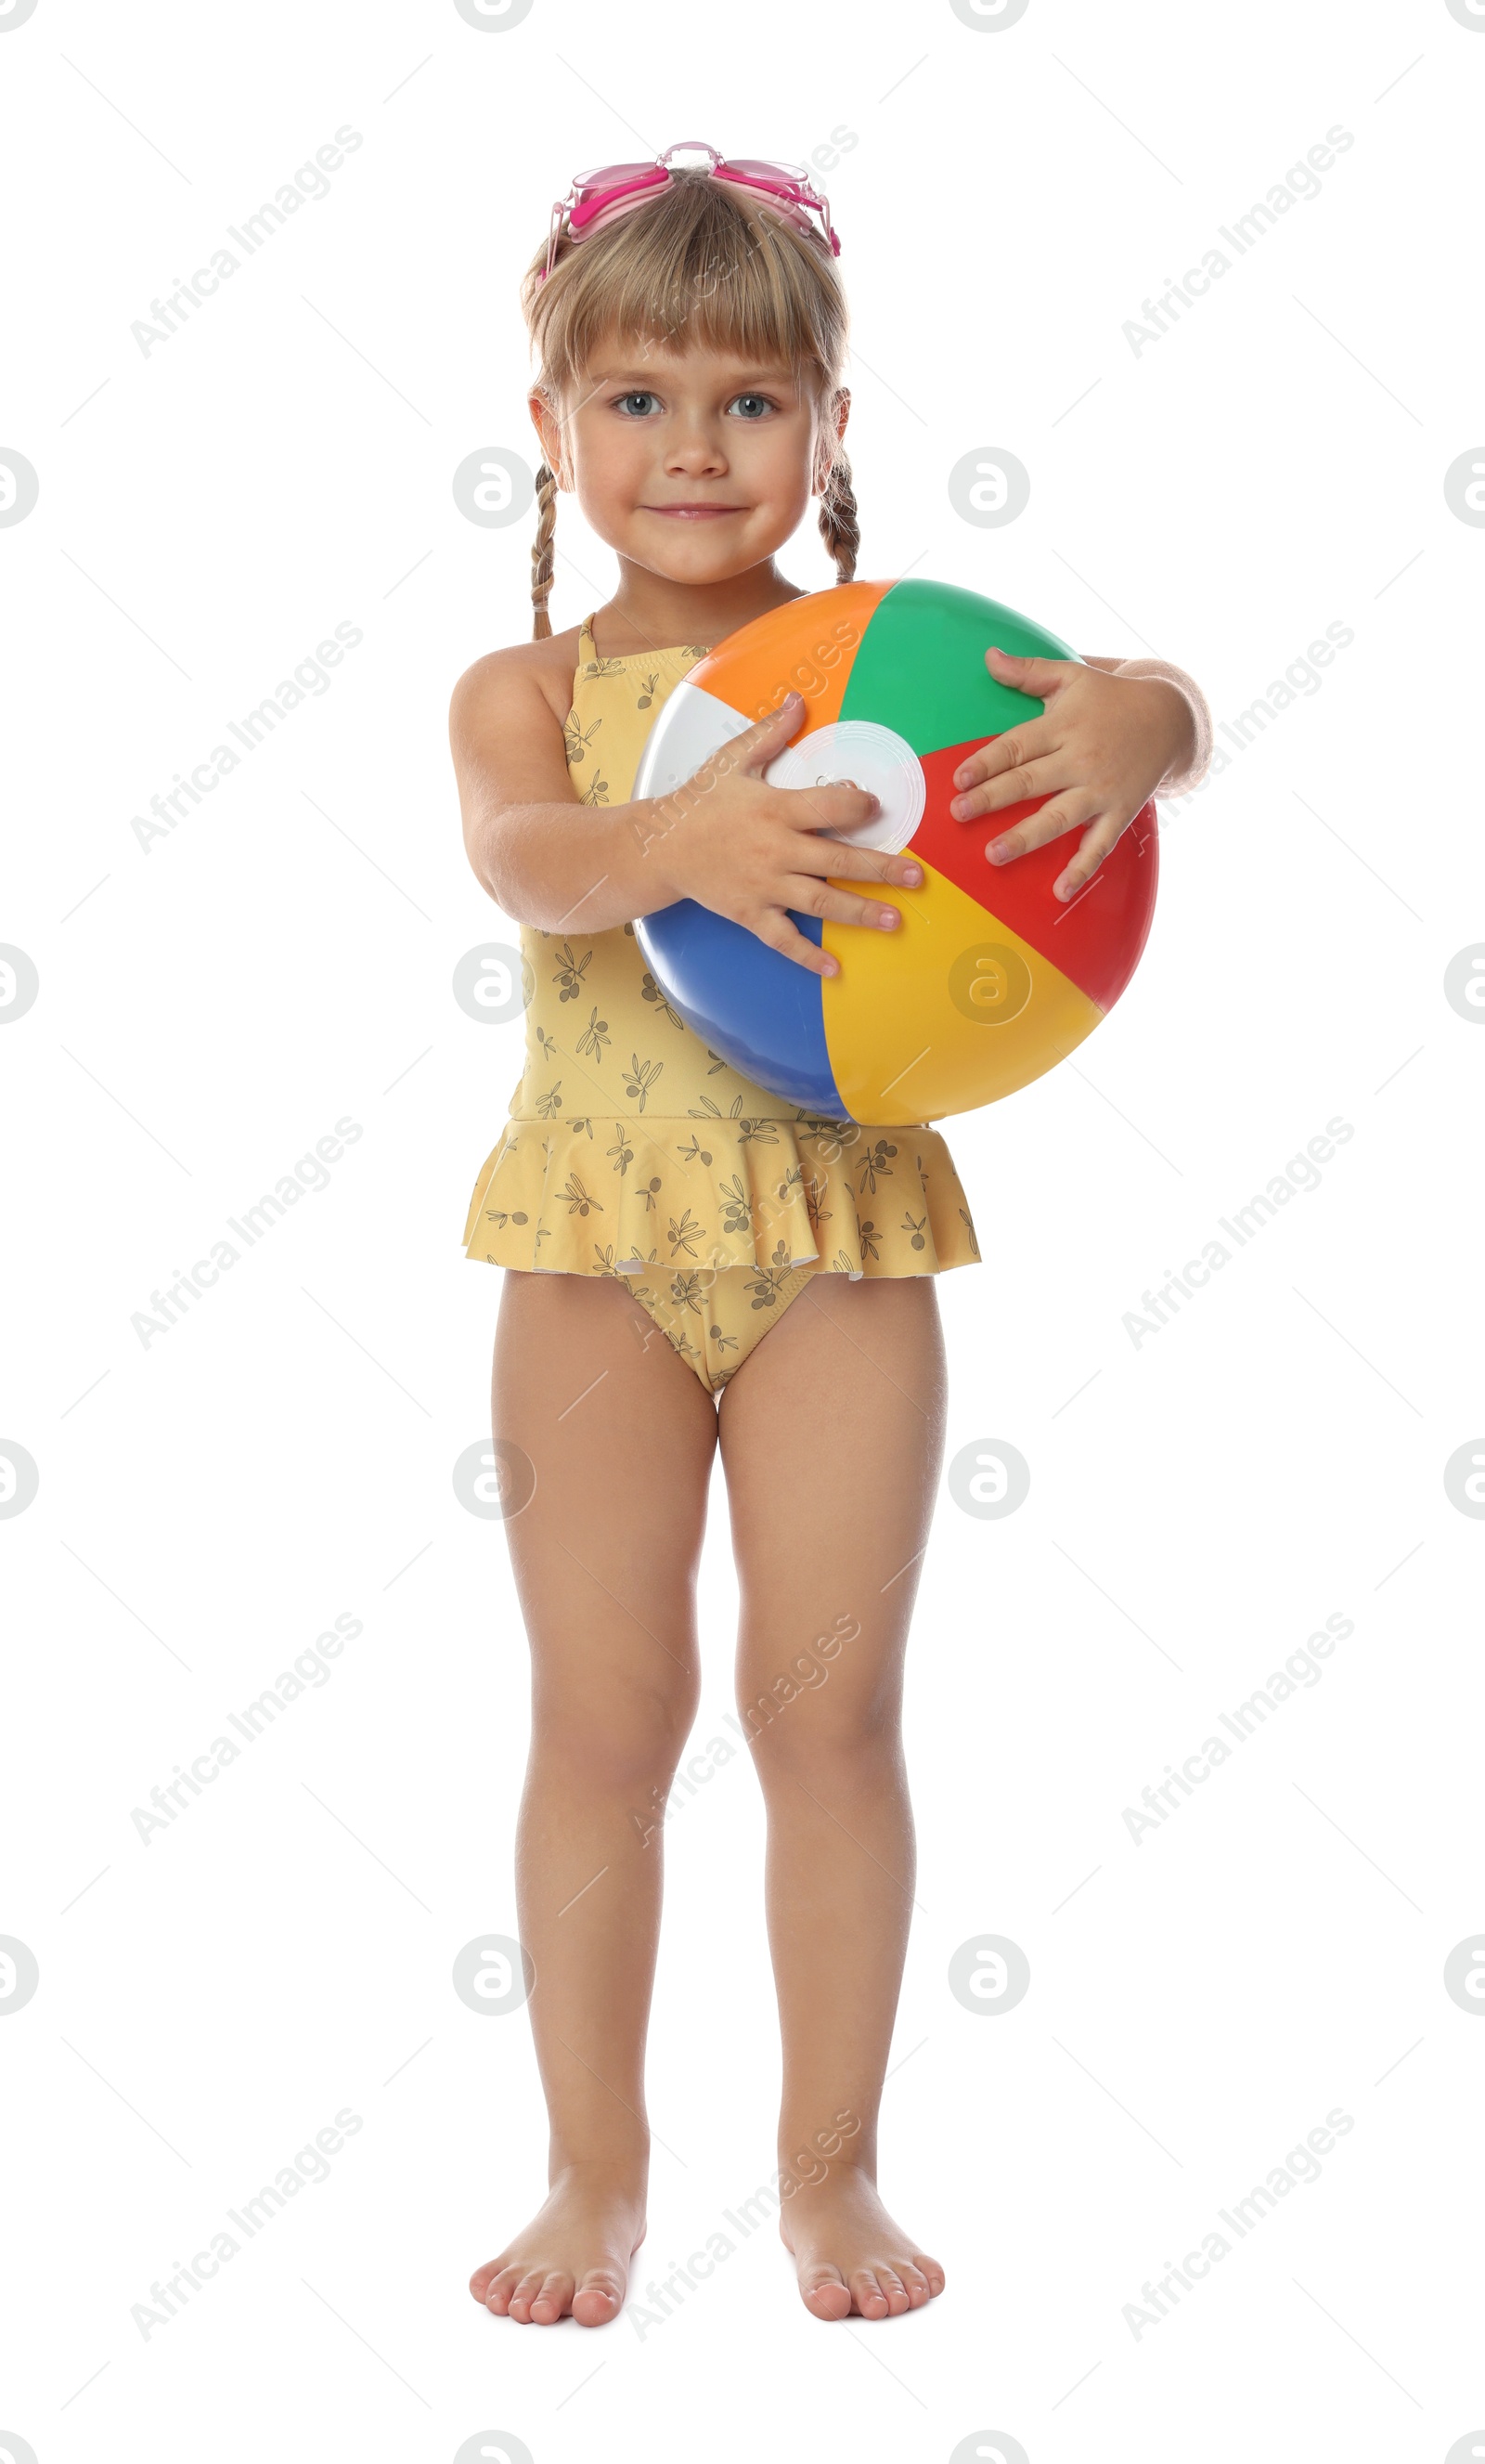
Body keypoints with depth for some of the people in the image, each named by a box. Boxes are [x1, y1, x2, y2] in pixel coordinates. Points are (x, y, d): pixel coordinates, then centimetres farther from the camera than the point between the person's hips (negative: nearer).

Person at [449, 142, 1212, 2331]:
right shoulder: (528, 689, 3)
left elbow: (1149, 708, -7)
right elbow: (521, 855, -18)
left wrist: (1133, 724, -31)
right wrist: (686, 846, -39)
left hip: (839, 1225, 0)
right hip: (602, 1235, 0)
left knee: (836, 1711, 4)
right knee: (605, 1716, 6)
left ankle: (833, 2173, 20)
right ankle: (597, 2177, 22)